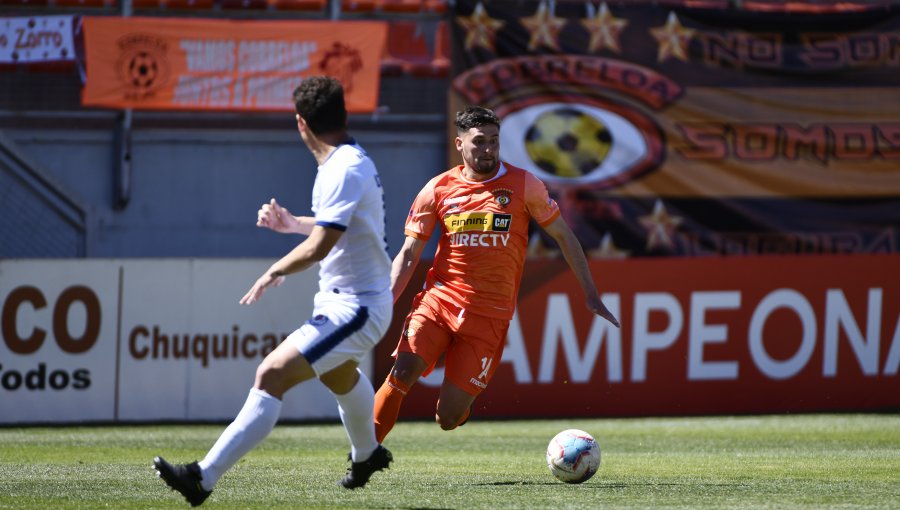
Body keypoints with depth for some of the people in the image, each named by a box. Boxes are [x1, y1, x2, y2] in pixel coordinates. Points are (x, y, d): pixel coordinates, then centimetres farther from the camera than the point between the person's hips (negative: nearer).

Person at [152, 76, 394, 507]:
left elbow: (319, 246, -30)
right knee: (338, 373, 39)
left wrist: (274, 272, -15)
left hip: (355, 307, -11)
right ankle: (367, 454, 66)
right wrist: (292, 223, 18)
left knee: (272, 375, -23)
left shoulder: (344, 171, -22)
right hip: (346, 301, 11)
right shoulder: (350, 162, 9)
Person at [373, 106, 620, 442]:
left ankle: (461, 403, 31)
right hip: (439, 300, 1)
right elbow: (409, 254, 6)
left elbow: (563, 236, 9)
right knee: (402, 373, -24)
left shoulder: (523, 186, -1)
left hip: (489, 314, -1)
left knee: (448, 419, -6)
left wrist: (590, 295, 7)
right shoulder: (438, 189, 3)